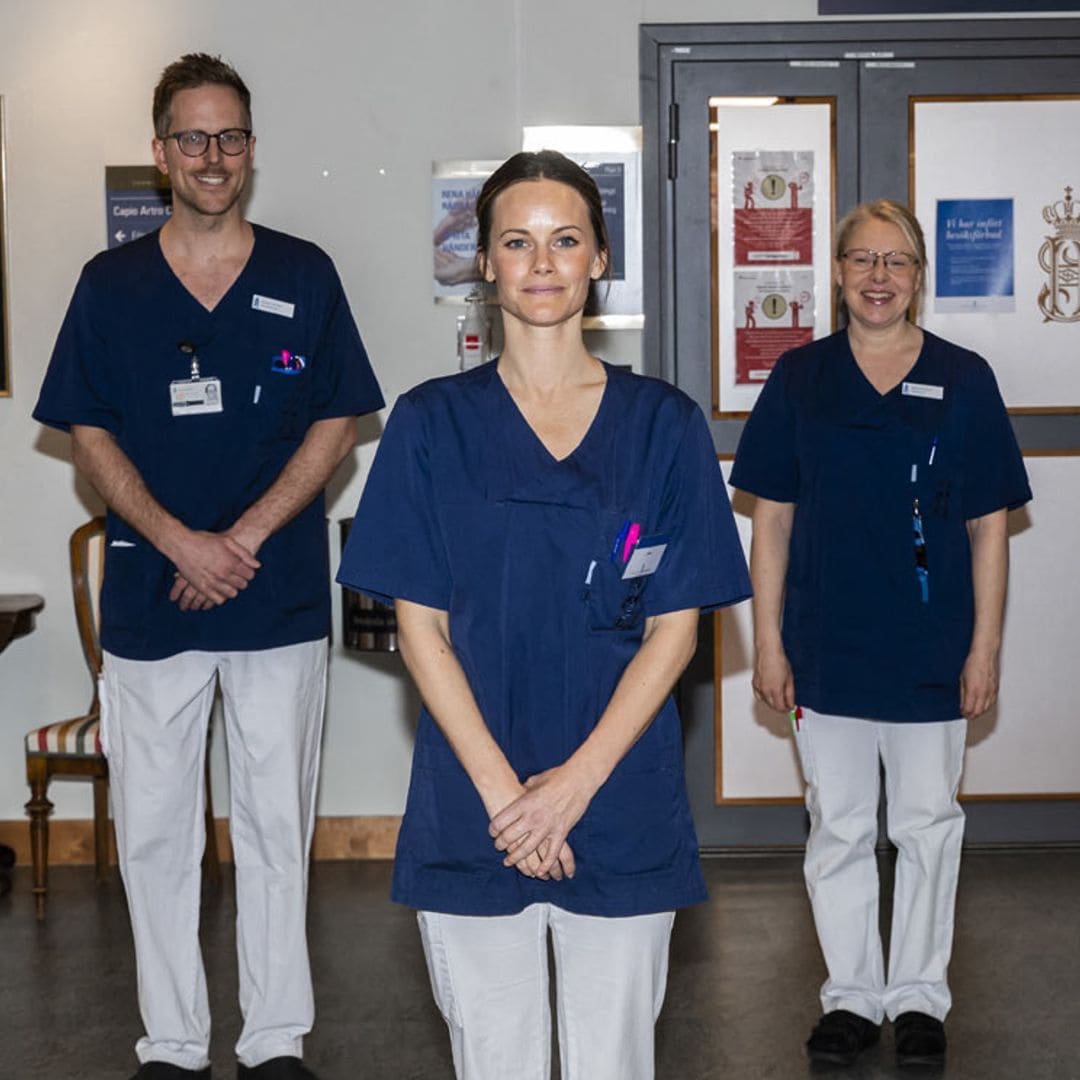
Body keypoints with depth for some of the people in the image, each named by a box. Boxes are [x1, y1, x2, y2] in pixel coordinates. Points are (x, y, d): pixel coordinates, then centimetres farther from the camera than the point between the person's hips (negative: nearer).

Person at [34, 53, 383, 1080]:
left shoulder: (303, 276, 4)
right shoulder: (111, 284, 5)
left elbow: (337, 422, 2)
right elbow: (89, 432, 3)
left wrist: (246, 536, -10)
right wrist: (179, 540, -11)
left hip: (280, 599, 0)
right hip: (148, 600, 1)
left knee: (276, 824, 6)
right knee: (153, 830, 5)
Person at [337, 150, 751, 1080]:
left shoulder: (663, 424, 3)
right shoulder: (434, 423, 2)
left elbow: (675, 627, 0)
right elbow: (420, 626, -1)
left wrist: (577, 779, -11)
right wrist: (502, 790, -11)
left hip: (622, 807, 0)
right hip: (471, 816, 0)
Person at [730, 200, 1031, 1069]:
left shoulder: (963, 380, -1)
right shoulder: (801, 379, 1)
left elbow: (990, 526, 0)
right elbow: (771, 519, 3)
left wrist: (985, 648, -4)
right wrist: (768, 641, -1)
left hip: (930, 650, -1)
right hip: (827, 646, 1)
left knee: (927, 825, 10)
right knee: (838, 827, 10)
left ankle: (919, 994, 25)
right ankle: (852, 995, 24)